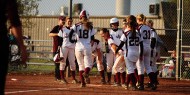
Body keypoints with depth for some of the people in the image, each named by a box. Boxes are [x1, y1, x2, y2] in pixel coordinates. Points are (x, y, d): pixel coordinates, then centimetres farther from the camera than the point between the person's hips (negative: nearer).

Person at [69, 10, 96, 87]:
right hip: (87, 47, -1)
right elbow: (92, 38, 5)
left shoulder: (76, 25, 0)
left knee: (81, 65, 12)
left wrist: (71, 40, 6)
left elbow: (71, 33, -11)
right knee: (88, 64, 4)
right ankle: (86, 73, -31)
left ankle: (82, 82, 5)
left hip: (78, 47, 1)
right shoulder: (90, 26, 3)